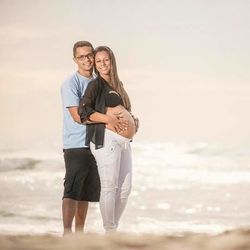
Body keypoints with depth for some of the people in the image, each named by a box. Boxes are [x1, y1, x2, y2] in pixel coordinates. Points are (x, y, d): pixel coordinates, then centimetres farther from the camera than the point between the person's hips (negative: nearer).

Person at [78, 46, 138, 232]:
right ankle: (109, 232, -3)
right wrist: (109, 119, -20)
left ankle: (114, 229, 20)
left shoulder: (116, 84, 22)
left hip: (124, 141, 8)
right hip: (106, 138, -8)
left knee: (125, 188, 10)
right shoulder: (96, 84, -1)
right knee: (109, 187, -9)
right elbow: (84, 112, -12)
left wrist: (132, 120, 12)